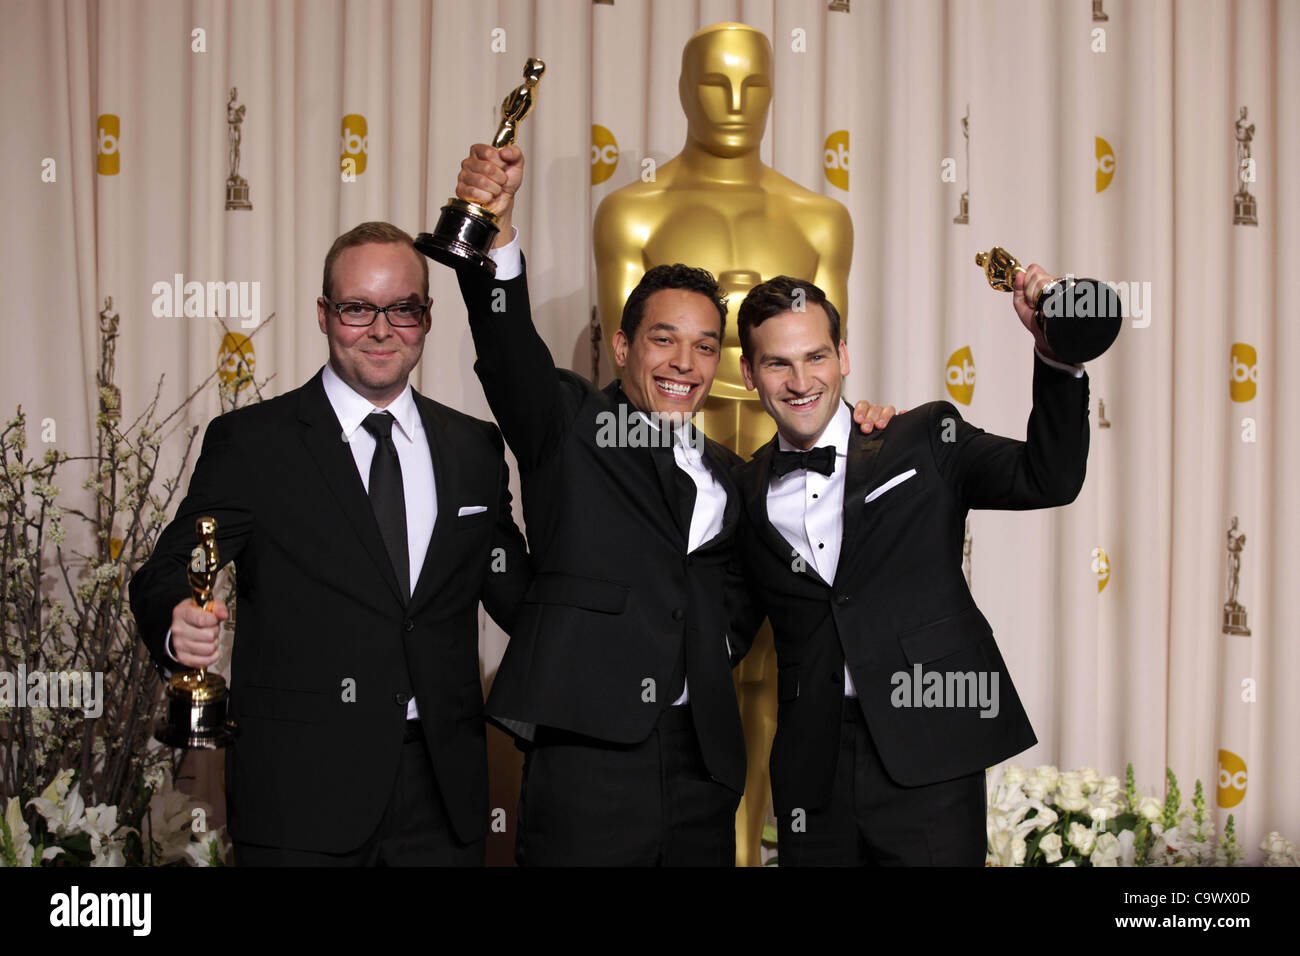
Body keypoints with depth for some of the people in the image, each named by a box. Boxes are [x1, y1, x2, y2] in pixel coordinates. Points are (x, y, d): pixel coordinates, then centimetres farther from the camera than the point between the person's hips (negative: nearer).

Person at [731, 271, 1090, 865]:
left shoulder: (924, 439, 4)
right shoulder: (744, 493, 10)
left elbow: (1049, 478, -6)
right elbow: (730, 628, 18)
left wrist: (1056, 351, -17)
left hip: (929, 755, -2)